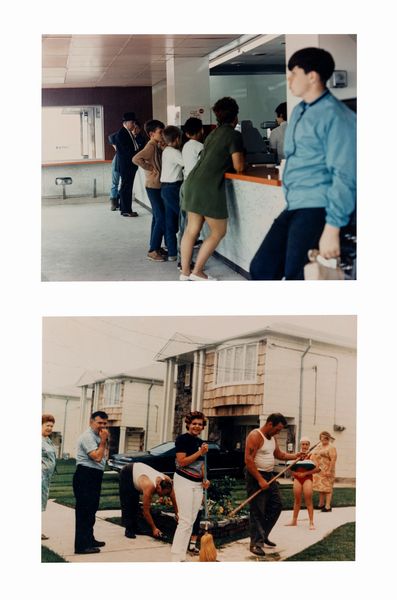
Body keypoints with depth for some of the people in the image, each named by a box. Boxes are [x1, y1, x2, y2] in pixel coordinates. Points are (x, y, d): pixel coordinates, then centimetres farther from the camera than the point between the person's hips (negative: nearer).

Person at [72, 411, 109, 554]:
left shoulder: (97, 436, 15)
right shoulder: (88, 436, -15)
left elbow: (104, 455, 21)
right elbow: (97, 457, -23)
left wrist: (104, 441, 9)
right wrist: (103, 440, -15)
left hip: (95, 475, 10)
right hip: (85, 475, -10)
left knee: (91, 509, 18)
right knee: (84, 509, -8)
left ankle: (89, 539, 29)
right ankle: (81, 545, -7)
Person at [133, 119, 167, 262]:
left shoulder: (157, 146, 12)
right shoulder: (151, 146, -17)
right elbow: (136, 159, -30)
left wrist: (163, 146, 1)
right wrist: (150, 168, -21)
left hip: (157, 186, 10)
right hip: (153, 187, -10)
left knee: (157, 218, 15)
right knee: (161, 219, -9)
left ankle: (155, 247, 23)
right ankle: (152, 251, -7)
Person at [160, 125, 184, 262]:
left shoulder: (166, 151, 14)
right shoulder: (174, 152, -14)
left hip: (165, 188, 9)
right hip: (173, 188, -9)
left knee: (170, 221, 9)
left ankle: (171, 252, 11)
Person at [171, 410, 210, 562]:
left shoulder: (201, 442, 14)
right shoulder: (182, 439, -8)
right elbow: (181, 462, -15)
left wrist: (205, 479, 6)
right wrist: (200, 452, -18)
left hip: (198, 484, 8)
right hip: (184, 481, -8)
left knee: (191, 521, 7)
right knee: (185, 521, -12)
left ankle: (181, 555, 12)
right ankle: (176, 558, -11)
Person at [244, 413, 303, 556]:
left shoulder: (272, 437, 11)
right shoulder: (255, 436, -17)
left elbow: (279, 454, 25)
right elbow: (248, 460, -23)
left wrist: (295, 456, 9)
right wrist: (260, 480, -24)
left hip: (269, 476, 9)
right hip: (256, 476, -9)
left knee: (276, 506, 12)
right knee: (257, 511, -6)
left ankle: (263, 535, 25)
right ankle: (256, 543, 0)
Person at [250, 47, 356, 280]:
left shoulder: (335, 115, -13)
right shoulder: (299, 112, 15)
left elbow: (345, 176, -18)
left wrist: (332, 228, -22)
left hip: (318, 210, -9)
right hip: (294, 207, 9)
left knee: (296, 276, -9)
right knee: (261, 269, 6)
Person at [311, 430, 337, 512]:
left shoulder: (331, 448, -9)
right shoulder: (319, 447, 16)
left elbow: (333, 460, -17)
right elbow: (313, 456, 23)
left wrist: (329, 470, -22)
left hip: (326, 471, -8)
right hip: (318, 471, 8)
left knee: (327, 488, -7)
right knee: (320, 487, 13)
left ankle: (328, 507, -7)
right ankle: (321, 504, 21)